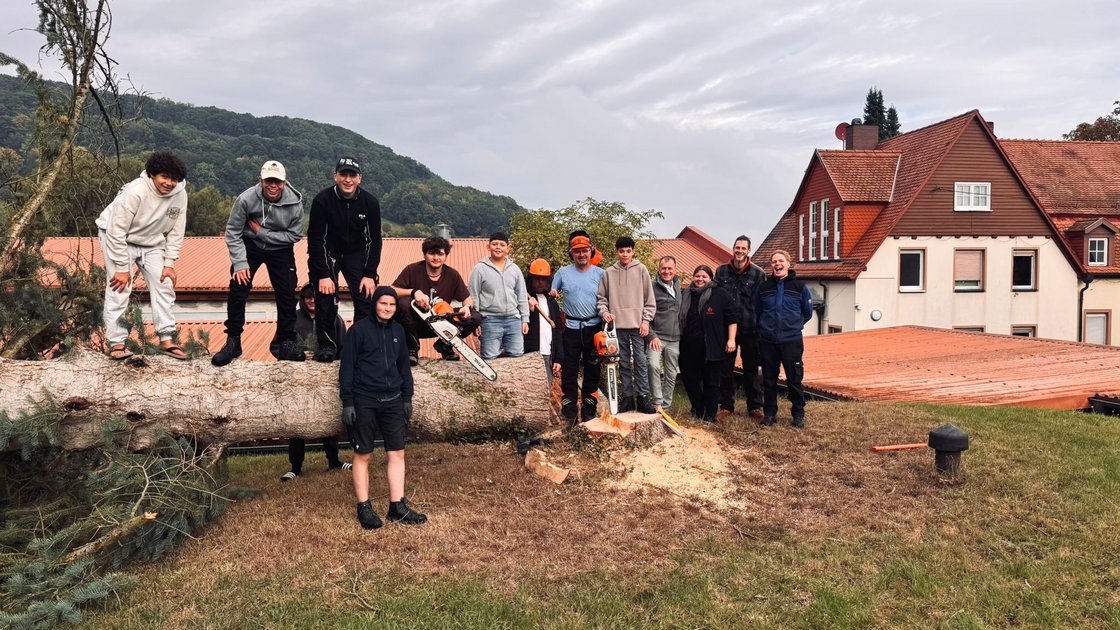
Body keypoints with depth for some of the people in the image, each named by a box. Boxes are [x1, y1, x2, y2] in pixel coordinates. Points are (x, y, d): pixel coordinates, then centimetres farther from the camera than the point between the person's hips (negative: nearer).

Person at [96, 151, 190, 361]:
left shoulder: (180, 195, -16)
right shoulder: (135, 191, -31)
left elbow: (176, 232, -6)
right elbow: (117, 231, -27)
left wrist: (169, 263, -10)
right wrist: (122, 268, -23)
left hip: (152, 242, 5)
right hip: (117, 238, -5)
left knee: (164, 284, -1)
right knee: (119, 288, -10)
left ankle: (166, 340, 4)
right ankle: (116, 342, -2)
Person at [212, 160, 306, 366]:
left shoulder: (295, 203, -21)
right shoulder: (246, 199, -23)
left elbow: (294, 235, -14)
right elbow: (232, 233, -14)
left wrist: (261, 232, -21)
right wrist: (240, 264, -19)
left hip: (281, 250, 1)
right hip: (250, 246, -1)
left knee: (287, 295, -1)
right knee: (237, 289, -10)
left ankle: (286, 343, 14)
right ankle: (233, 342, 3)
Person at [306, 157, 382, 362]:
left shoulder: (370, 202, -14)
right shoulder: (322, 200, -20)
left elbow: (375, 240, -8)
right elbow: (315, 239, -17)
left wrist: (369, 274, -13)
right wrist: (323, 274, -22)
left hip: (357, 254, 2)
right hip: (326, 253, -2)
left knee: (366, 295, -11)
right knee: (326, 298, -12)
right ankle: (327, 344, 3)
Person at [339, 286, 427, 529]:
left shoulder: (397, 330, 11)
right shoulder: (359, 329, -4)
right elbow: (347, 367, -5)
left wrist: (407, 398, 14)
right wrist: (347, 402, -8)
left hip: (392, 400, 5)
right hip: (364, 401, -5)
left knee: (396, 453, 3)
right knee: (362, 455, 4)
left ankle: (397, 507, 11)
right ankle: (364, 508, 14)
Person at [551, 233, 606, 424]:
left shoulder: (600, 274, 3)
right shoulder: (563, 272, 4)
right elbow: (552, 293, 13)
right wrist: (553, 294, -10)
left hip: (593, 327, 0)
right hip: (571, 327, 0)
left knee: (592, 369, 7)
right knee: (569, 369, 1)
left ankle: (588, 407, 18)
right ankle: (569, 411, 8)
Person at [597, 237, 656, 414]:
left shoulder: (641, 270, 2)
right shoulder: (609, 273, 7)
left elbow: (649, 299, 2)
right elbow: (602, 298, 11)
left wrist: (646, 320, -5)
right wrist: (604, 312, -7)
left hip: (637, 324, -2)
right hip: (618, 325, 2)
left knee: (640, 361, -4)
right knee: (624, 363, 8)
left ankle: (642, 397, 1)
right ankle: (627, 397, 15)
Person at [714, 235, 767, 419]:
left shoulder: (758, 273, -1)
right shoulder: (721, 271, 5)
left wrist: (760, 326, -6)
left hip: (750, 330, -2)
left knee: (751, 369, 8)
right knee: (726, 369, 7)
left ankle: (755, 406, 18)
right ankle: (726, 405, 18)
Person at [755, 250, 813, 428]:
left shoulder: (799, 287, -1)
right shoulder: (763, 287, 5)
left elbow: (807, 312, 10)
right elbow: (757, 311, 18)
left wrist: (793, 325, 12)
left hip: (792, 340, -2)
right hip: (768, 340, 2)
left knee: (794, 379, 2)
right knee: (769, 379, 8)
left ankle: (798, 414, 16)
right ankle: (769, 413, 20)